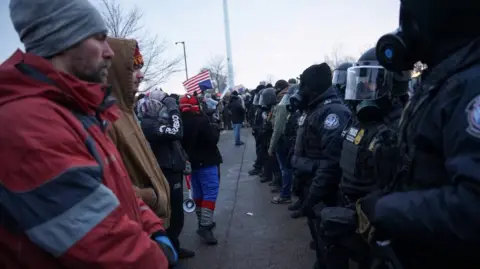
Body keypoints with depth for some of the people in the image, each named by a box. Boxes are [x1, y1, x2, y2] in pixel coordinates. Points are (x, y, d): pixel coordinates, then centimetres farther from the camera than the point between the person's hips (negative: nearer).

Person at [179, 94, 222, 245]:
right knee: (210, 192, -4)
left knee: (198, 193, 15)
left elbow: (180, 141, 11)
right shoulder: (201, 120, -19)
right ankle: (205, 225, -11)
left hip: (191, 162, 8)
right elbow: (213, 140, -18)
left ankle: (203, 222, 27)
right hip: (206, 162, -7)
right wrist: (215, 129, -1)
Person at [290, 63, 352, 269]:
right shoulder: (313, 110, 10)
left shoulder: (333, 111, -21)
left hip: (323, 190, -9)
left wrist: (313, 195, -27)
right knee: (316, 229, 23)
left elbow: (331, 160, -28)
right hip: (310, 181, 10)